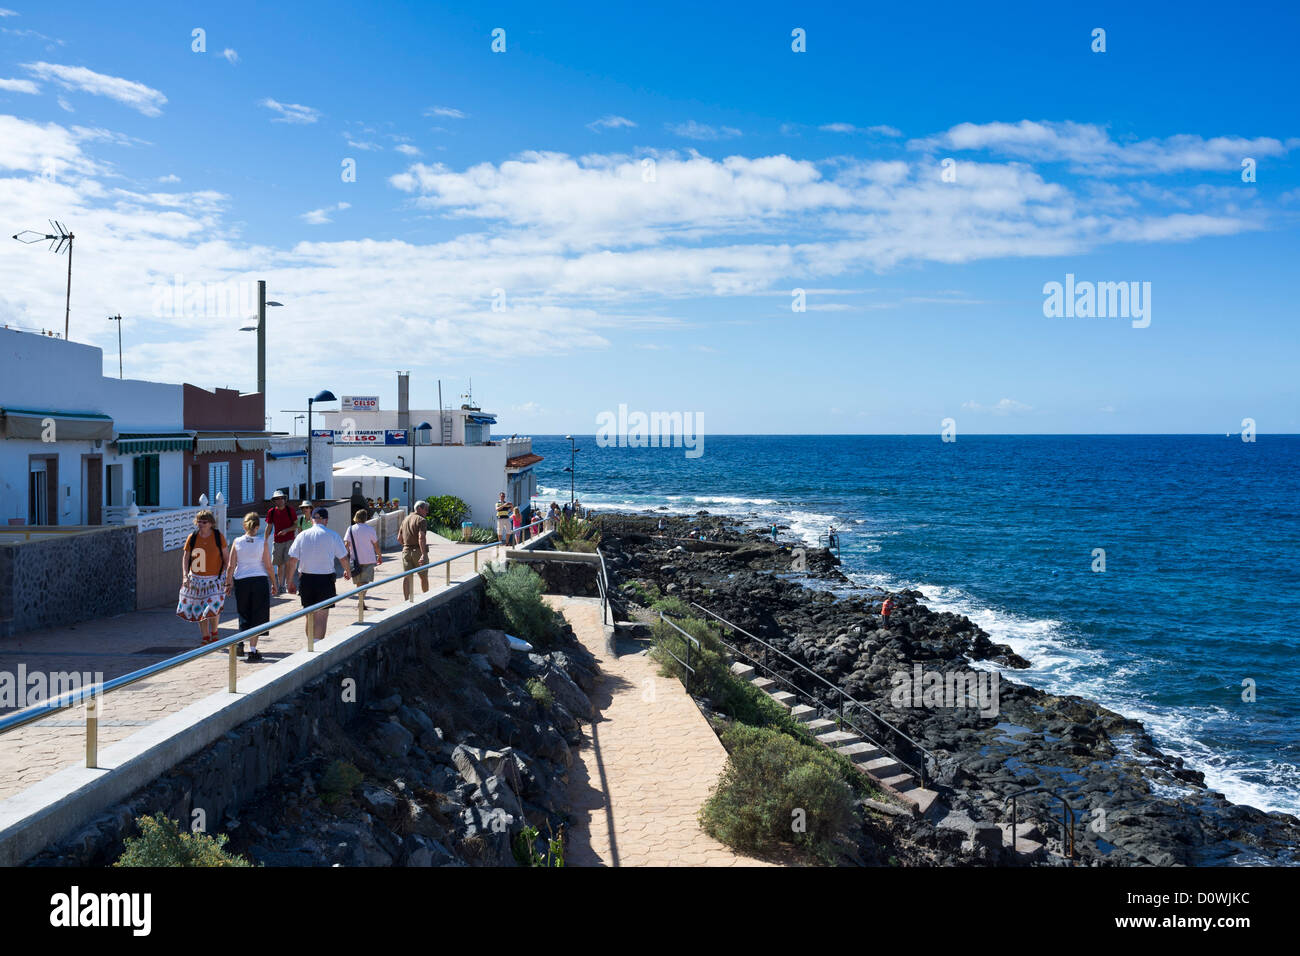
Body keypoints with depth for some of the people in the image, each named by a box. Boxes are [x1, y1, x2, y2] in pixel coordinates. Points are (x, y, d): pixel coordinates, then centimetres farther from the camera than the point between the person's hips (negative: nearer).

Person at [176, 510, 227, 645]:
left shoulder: (218, 537, -5)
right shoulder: (192, 537, -2)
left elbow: (225, 558, 1)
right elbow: (185, 557, 2)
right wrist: (185, 576, -9)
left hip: (215, 579, -2)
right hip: (196, 579, 3)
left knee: (214, 608, -14)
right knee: (200, 610, 7)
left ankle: (214, 633, 10)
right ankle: (205, 638, 21)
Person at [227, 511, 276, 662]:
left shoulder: (237, 542, -2)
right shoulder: (262, 541, -6)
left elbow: (230, 566, -1)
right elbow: (268, 566, -4)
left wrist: (228, 583, 10)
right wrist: (274, 583, 6)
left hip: (241, 581, 2)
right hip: (260, 581, -2)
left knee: (244, 615, 20)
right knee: (257, 616, 6)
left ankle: (240, 642, 6)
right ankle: (252, 651, 5)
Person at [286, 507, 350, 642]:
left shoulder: (302, 535, 2)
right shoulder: (332, 535, -5)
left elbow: (293, 560, 1)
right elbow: (343, 557, 0)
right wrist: (347, 571, 20)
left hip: (306, 579, 3)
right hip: (325, 579, -3)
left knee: (309, 616, 17)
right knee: (321, 617, 1)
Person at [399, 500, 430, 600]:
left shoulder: (405, 519, 13)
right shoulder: (421, 520, -10)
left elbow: (399, 539, 14)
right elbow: (421, 538, -24)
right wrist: (423, 554, -29)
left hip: (406, 550, 6)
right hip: (418, 551, -6)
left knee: (407, 577, 3)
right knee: (423, 576, 10)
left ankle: (406, 599, -2)